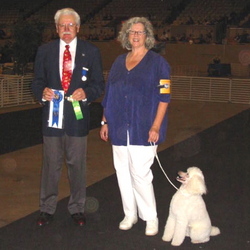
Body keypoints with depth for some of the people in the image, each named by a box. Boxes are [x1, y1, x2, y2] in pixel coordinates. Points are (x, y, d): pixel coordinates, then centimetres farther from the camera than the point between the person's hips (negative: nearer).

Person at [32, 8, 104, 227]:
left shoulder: (91, 52, 4)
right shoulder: (45, 51, 6)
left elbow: (99, 84, 4)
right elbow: (37, 81, 8)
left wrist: (86, 93, -17)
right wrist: (42, 92, -15)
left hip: (78, 117, 0)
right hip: (52, 117, 1)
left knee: (77, 165, 9)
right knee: (51, 165, 7)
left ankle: (77, 208, 25)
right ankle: (47, 209, 22)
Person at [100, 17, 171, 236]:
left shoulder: (157, 62, -2)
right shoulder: (119, 62, 13)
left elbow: (164, 97, -7)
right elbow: (109, 95, 16)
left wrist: (156, 127, -14)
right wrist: (105, 122, 10)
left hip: (143, 129, -5)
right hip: (119, 129, 5)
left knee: (140, 173, -8)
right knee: (123, 172, 9)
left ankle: (150, 217, 9)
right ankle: (130, 214, 24)